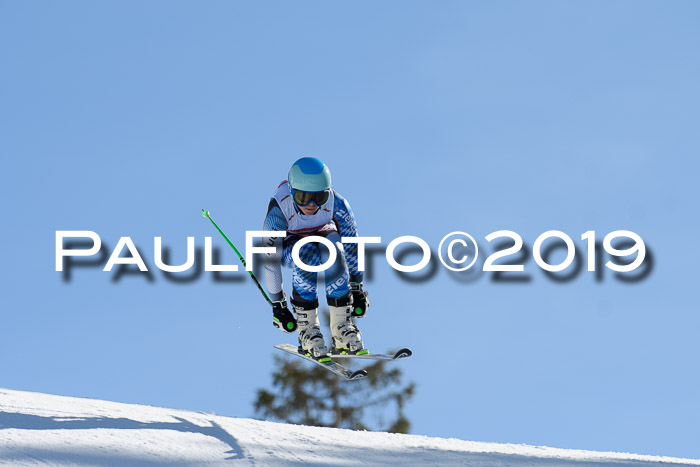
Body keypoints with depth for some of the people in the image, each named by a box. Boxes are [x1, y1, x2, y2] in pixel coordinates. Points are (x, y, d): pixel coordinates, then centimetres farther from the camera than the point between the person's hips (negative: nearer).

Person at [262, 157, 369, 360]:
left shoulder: (337, 204, -29)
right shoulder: (278, 211, -34)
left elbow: (352, 246, -18)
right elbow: (270, 259, -26)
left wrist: (357, 289, -15)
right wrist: (277, 305, -23)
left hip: (322, 234, 2)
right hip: (288, 243, -2)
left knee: (333, 251, -34)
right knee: (307, 255, -36)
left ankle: (342, 327, -25)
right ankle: (307, 329, -25)